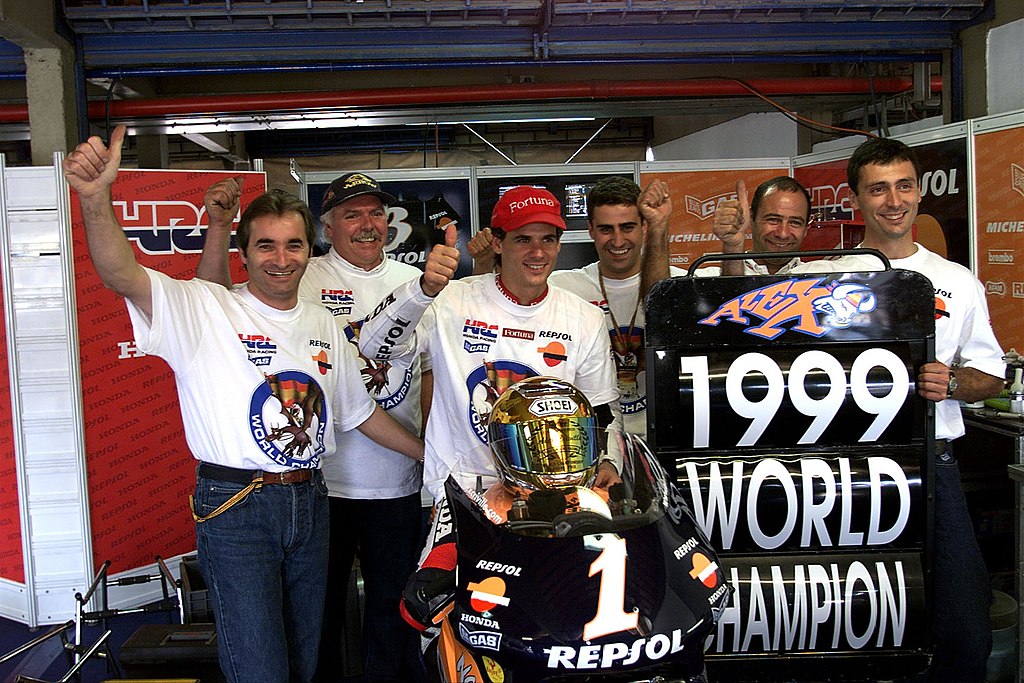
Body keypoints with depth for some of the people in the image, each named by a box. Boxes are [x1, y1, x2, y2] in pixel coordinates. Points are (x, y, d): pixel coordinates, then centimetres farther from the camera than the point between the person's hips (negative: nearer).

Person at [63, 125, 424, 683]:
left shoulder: (324, 326, 11)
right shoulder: (203, 308, -7)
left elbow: (361, 413, 20)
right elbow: (121, 274, -25)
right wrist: (95, 197, -42)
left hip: (309, 503, 6)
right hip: (235, 509, -5)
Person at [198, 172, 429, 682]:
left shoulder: (415, 283, 7)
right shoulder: (302, 280, -5)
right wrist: (219, 227, -27)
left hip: (398, 482, 3)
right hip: (320, 480, -3)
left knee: (394, 604, 18)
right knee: (319, 606, 13)